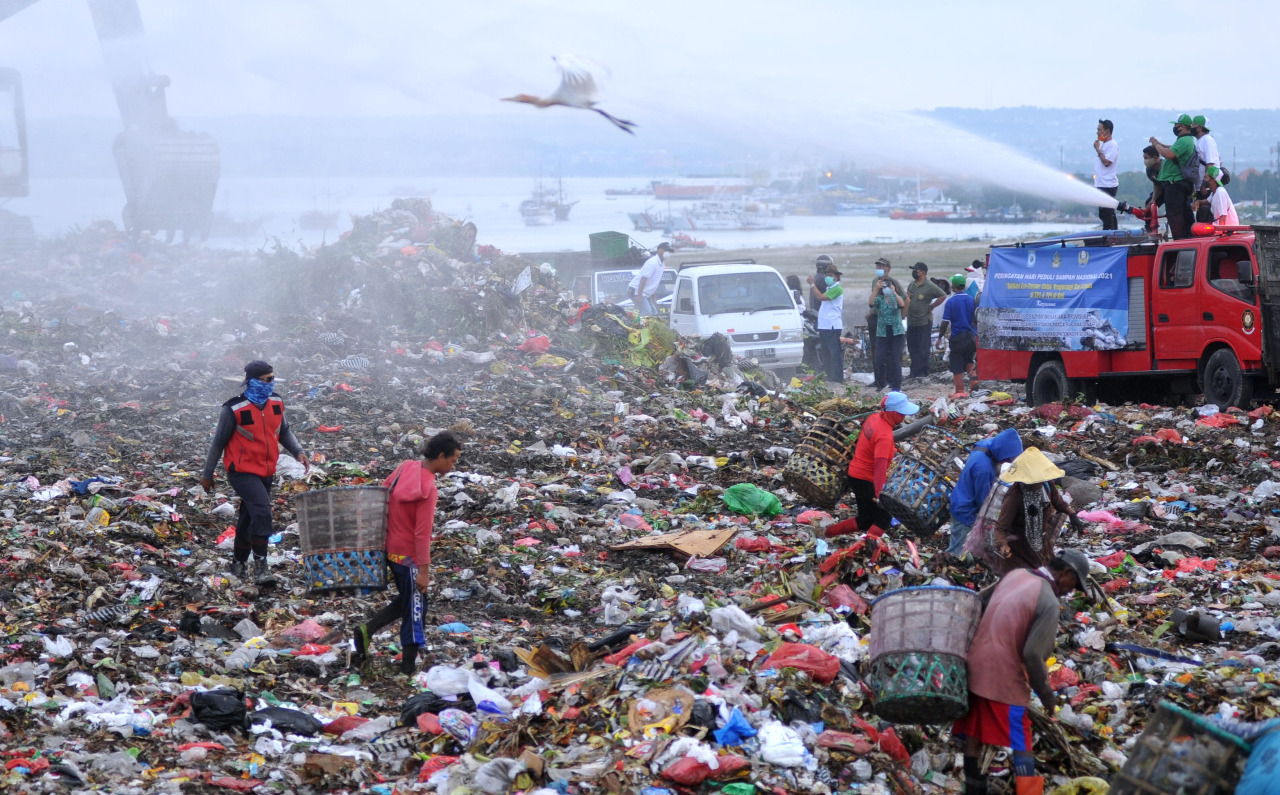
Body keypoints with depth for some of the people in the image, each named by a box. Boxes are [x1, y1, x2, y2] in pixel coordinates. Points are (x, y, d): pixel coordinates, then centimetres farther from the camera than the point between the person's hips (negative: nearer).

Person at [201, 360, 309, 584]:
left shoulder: (276, 404, 3)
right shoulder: (234, 409, -14)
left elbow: (284, 432, 18)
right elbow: (219, 442, -5)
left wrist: (298, 452, 1)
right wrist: (207, 474, 1)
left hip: (266, 472, 6)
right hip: (242, 471, -6)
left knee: (248, 518, 16)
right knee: (262, 512, -23)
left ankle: (238, 564, 31)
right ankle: (260, 565, -19)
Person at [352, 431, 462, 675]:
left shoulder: (405, 467, -2)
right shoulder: (428, 488, -23)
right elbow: (422, 533, -24)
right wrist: (424, 569, -19)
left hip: (390, 546, 8)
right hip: (407, 555, -8)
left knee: (406, 601, 22)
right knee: (413, 607, 5)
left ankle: (367, 630, 9)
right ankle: (409, 663, 11)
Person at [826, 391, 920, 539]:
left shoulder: (874, 417, -2)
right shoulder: (885, 436, -28)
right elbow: (880, 466, -35)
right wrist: (877, 495, -41)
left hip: (855, 473, 9)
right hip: (866, 481, -9)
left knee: (865, 521, 16)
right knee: (884, 517, -2)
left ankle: (827, 532, 19)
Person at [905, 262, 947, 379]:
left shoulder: (929, 286, -11)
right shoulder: (911, 285, 12)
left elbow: (943, 296, -14)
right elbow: (907, 300, 24)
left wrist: (931, 307, -11)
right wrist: (907, 296, 0)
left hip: (924, 322, -7)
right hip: (911, 321, 7)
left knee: (923, 348, -1)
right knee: (912, 347, 10)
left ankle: (922, 371, 5)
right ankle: (914, 370, 19)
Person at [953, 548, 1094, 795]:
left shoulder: (1016, 574, 7)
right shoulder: (1048, 602, -15)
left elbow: (982, 606, 18)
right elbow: (1032, 654, -17)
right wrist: (1045, 693, -4)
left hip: (974, 662, 7)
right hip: (1003, 674, -7)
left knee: (973, 734, 14)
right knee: (1021, 743, 1)